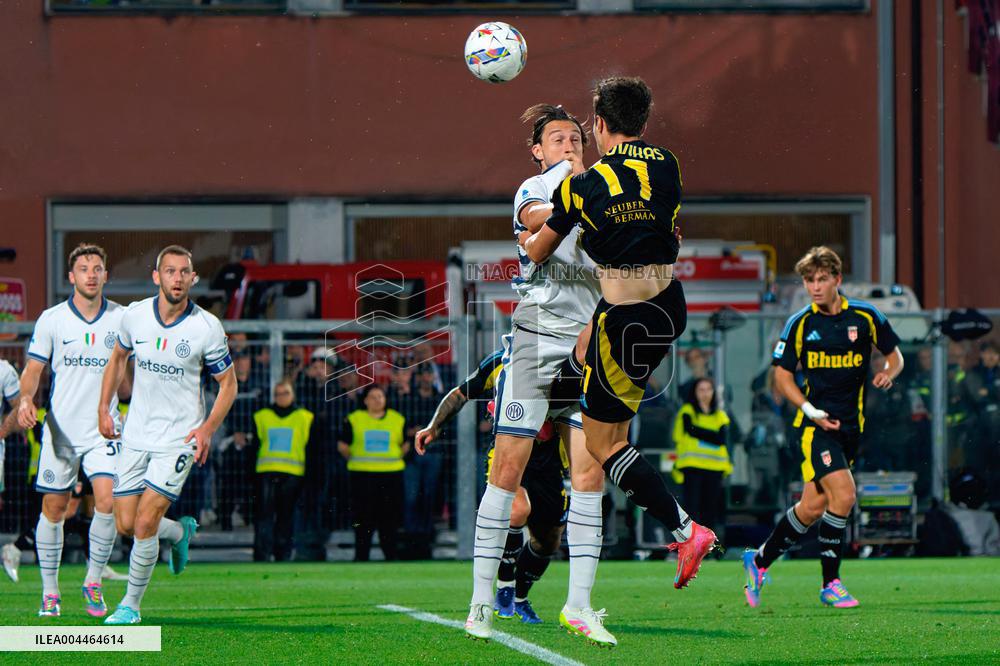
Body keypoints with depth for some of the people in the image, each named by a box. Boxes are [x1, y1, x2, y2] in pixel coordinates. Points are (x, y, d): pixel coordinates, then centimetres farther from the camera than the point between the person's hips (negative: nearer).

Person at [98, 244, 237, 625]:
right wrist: (104, 408, 10)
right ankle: (180, 533, 36)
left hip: (180, 438, -4)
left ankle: (131, 604, 7)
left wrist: (208, 428, -15)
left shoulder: (207, 328, -13)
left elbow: (228, 384, -2)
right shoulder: (134, 316, -4)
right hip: (136, 434, 4)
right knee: (125, 525, 4)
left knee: (144, 525, -11)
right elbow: (118, 357, 16)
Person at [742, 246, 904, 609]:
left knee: (815, 506, 4)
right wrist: (811, 411, -11)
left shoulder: (866, 317, 2)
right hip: (816, 424, -3)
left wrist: (888, 373, -10)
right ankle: (830, 583, -7)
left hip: (850, 425, 3)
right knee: (843, 494, -20)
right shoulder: (799, 324, -3)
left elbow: (894, 355, 14)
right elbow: (782, 375, 3)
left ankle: (759, 561, 24)